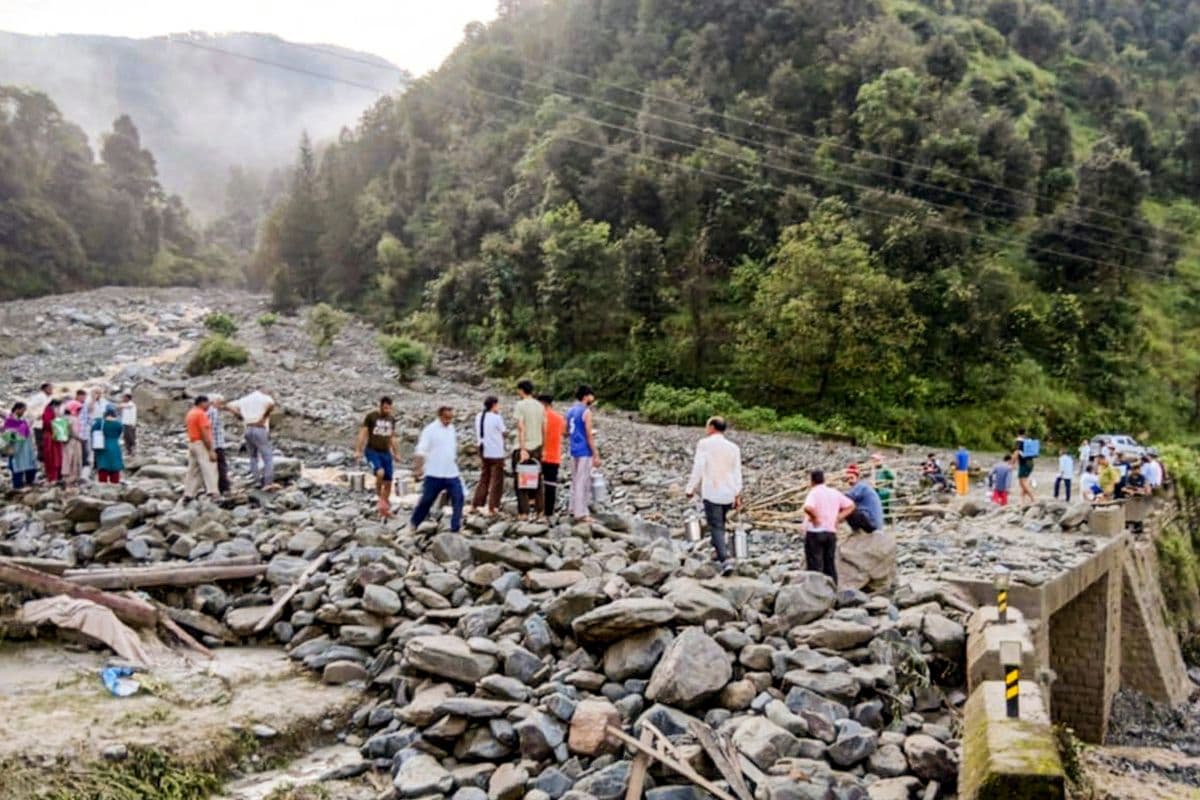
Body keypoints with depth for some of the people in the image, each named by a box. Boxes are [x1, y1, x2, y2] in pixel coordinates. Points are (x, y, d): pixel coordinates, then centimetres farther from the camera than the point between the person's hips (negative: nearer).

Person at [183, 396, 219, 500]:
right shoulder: (201, 414, -12)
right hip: (201, 444, -10)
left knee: (193, 470, 12)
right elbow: (204, 434, -19)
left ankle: (188, 494, 12)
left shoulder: (190, 414, 18)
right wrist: (210, 450, -20)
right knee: (209, 469, -14)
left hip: (192, 443, 10)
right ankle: (212, 493, -23)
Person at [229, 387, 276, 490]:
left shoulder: (245, 399, 19)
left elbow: (231, 406, 16)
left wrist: (241, 417, 11)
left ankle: (256, 481, 14)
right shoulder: (265, 397, 3)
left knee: (253, 457, 17)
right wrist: (264, 416, -9)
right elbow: (271, 404, -20)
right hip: (259, 429, -5)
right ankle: (268, 482, -14)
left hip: (248, 430, 6)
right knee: (268, 457, -5)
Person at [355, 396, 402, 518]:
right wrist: (358, 450, -10)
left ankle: (384, 509, 17)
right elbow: (363, 434, -5)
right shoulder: (370, 417, -5)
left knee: (388, 482, 2)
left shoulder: (392, 419, 10)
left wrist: (396, 453, 20)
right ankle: (379, 497, -6)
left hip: (386, 453, 5)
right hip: (372, 451, -5)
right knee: (380, 473, -30)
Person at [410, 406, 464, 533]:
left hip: (452, 474, 5)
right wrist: (419, 467, -19)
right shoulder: (430, 430, -9)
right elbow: (421, 450, -13)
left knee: (458, 498, -4)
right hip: (434, 474, -5)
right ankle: (413, 523, 24)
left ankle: (455, 527, 1)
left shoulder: (451, 429, 10)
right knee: (426, 500, 5)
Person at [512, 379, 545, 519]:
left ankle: (523, 511, -4)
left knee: (520, 480, -1)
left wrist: (523, 449, -17)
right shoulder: (540, 406, 9)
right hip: (537, 448, 6)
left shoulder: (520, 405, -8)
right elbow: (544, 429, 10)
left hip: (523, 448, -6)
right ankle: (538, 509, 14)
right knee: (536, 479, 12)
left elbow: (521, 428, -15)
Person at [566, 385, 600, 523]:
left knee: (575, 481, 16)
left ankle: (574, 509, 22)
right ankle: (581, 513, -2)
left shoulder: (570, 411, 11)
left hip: (574, 450, 8)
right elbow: (589, 435, -16)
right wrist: (596, 455, -13)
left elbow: (567, 432, 16)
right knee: (582, 482, -4)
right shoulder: (586, 412, -13)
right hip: (584, 451, -8)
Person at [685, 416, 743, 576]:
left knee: (716, 527, -4)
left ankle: (725, 560, -16)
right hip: (729, 494, 5)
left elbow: (698, 468, -12)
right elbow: (737, 473, 5)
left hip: (711, 493, -5)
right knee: (720, 524, 24)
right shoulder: (733, 447, 6)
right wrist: (738, 495, 9)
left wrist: (691, 489, -4)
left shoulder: (704, 444, -8)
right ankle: (720, 551, 32)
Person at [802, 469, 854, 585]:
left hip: (815, 532, -6)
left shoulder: (814, 493, -10)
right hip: (831, 533, 6)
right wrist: (838, 518, 6)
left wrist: (815, 517, -12)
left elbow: (808, 508, -29)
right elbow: (850, 505, 14)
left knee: (814, 566, -2)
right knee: (830, 565, 11)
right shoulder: (835, 493, 10)